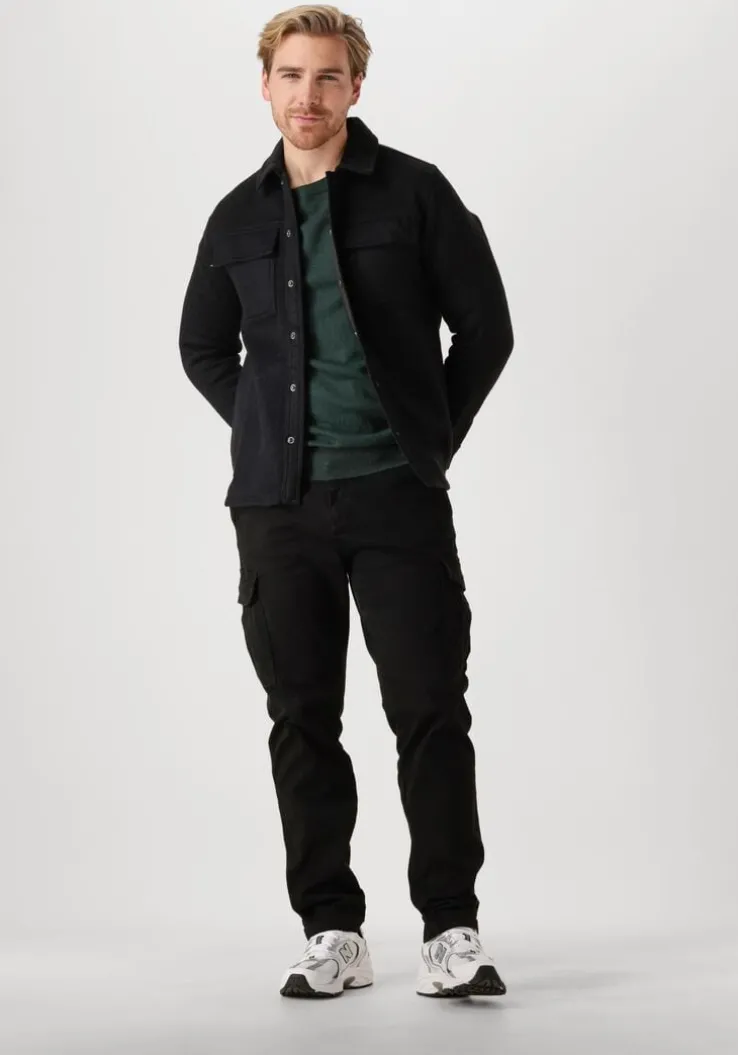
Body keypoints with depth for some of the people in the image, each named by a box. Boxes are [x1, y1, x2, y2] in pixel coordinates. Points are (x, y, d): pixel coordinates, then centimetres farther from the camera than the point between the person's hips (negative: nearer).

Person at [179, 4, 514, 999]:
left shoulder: (414, 192, 1)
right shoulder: (240, 217, 11)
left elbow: (485, 326, 3)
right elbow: (203, 347, 23)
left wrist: (432, 440, 2)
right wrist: (269, 436, 11)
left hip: (397, 495, -3)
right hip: (277, 505, 3)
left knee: (430, 711, -4)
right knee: (303, 720, 6)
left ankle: (452, 933, 5)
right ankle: (332, 933, 15)